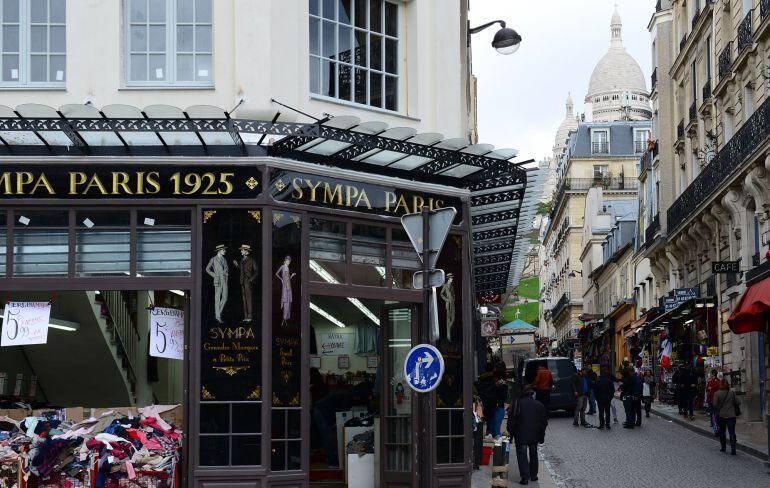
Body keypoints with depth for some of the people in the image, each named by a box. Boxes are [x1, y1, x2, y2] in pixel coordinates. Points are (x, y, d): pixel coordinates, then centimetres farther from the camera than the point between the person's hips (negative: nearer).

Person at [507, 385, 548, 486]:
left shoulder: (517, 403, -6)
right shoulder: (539, 405, 6)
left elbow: (511, 420, -7)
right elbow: (544, 422, 11)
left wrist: (511, 432, 2)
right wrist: (541, 436, 18)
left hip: (521, 436, -4)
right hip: (534, 436, 4)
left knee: (522, 455, -1)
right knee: (533, 454, 19)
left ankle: (525, 477, -11)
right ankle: (533, 475, 24)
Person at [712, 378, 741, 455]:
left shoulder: (717, 394, -8)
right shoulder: (732, 393, -3)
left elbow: (715, 405, -9)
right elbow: (738, 402, -2)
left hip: (721, 415, -1)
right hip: (731, 415, 1)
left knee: (722, 431, 16)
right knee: (732, 432, -1)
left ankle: (723, 447, 21)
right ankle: (733, 448, -12)